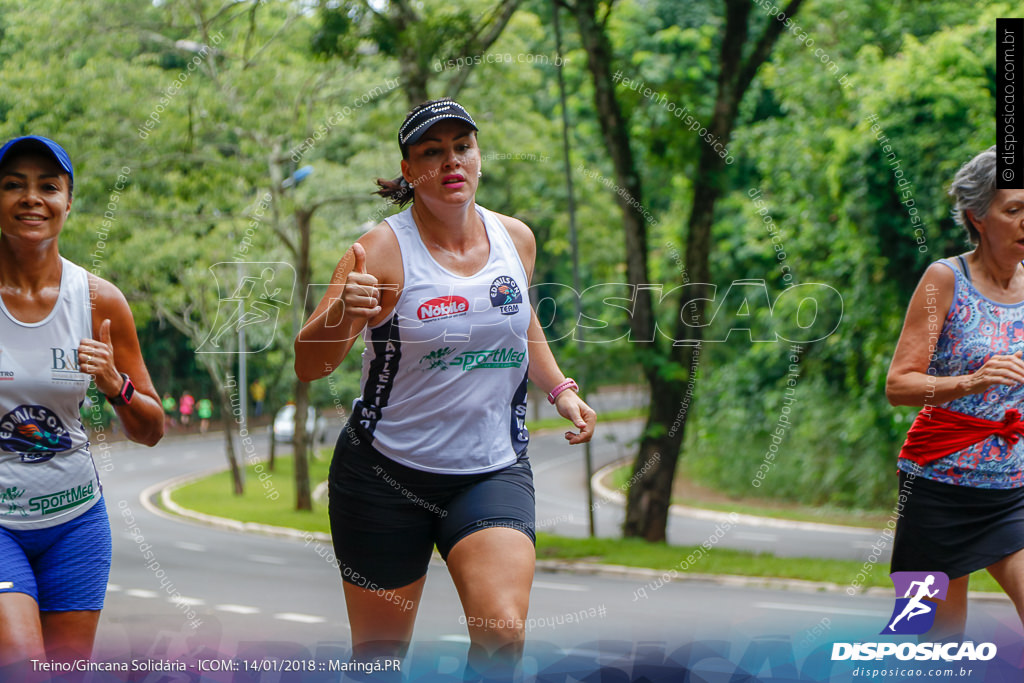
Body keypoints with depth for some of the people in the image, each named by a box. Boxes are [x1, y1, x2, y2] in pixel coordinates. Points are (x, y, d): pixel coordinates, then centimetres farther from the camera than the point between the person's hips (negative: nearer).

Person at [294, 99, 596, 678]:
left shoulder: (516, 238, 3)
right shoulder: (384, 250, -12)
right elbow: (308, 366, -21)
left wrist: (560, 389, 11)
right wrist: (343, 313, -40)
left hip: (494, 472, 3)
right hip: (387, 476, -3)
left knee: (502, 633, -20)